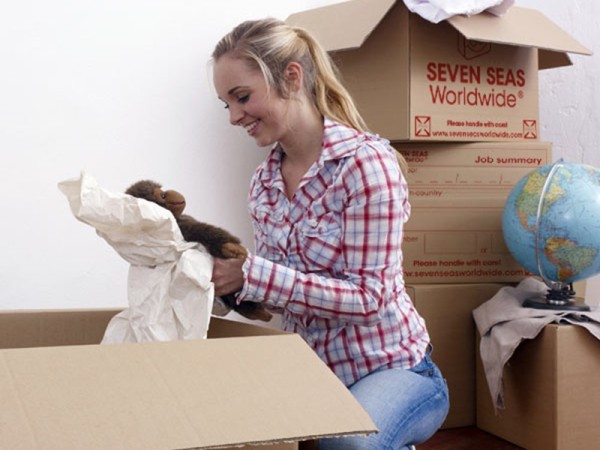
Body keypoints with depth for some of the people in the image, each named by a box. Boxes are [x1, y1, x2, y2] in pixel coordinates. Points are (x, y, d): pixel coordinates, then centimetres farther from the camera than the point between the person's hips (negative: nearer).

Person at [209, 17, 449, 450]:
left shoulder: (366, 160, -17)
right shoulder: (265, 180, 4)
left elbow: (369, 297, -21)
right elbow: (279, 285, 9)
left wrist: (251, 274, -25)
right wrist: (222, 270, -10)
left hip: (391, 369, -6)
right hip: (313, 369, 7)